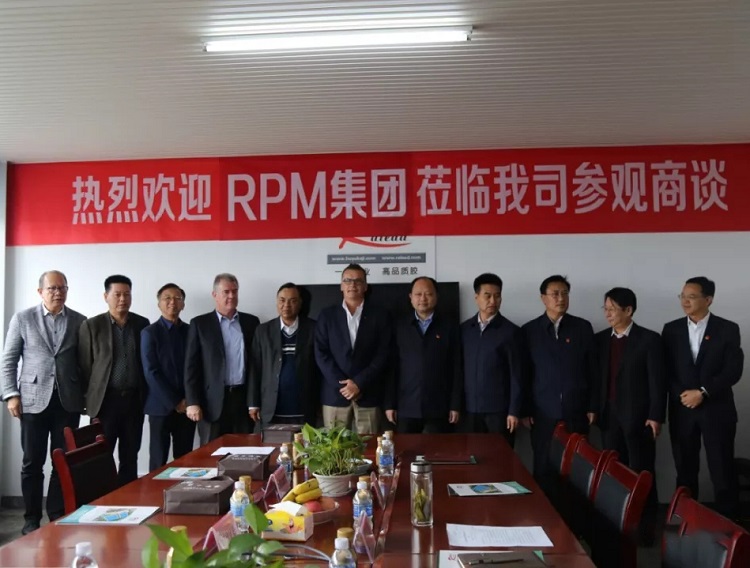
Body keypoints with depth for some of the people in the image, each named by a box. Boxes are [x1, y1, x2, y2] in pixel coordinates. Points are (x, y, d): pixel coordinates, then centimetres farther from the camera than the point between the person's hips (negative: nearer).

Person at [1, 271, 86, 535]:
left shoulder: (79, 321, 5)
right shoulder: (23, 318, 4)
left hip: (68, 401, 1)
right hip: (34, 399, 0)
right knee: (32, 462, 6)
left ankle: (58, 515, 16)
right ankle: (32, 517, 19)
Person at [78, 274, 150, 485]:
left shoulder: (142, 324, 6)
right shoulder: (91, 325, -1)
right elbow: (84, 365, 0)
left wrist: (145, 395, 7)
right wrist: (89, 398, 0)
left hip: (134, 399, 3)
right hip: (105, 400, -2)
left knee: (130, 458, 10)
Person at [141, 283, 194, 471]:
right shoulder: (150, 332, -3)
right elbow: (151, 372, -10)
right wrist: (175, 402, -12)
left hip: (187, 406, 3)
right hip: (161, 406, -3)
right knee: (159, 460, 4)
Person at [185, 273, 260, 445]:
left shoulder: (251, 322, 9)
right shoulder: (200, 323, 3)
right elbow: (191, 365, 0)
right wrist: (192, 402, -7)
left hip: (245, 398, 2)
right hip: (213, 401, -2)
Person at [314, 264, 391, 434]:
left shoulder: (380, 315, 5)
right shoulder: (327, 315, 8)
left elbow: (383, 354, -2)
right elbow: (321, 353, 1)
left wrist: (359, 383, -11)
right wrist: (342, 384, -9)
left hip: (368, 395, 0)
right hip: (334, 393, 1)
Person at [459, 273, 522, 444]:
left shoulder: (510, 331, -3)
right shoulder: (464, 329, 7)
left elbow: (516, 375, -5)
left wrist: (514, 411, -8)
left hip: (499, 409, -3)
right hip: (470, 408, 3)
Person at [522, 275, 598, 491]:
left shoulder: (583, 328, 5)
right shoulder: (529, 330, 3)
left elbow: (592, 370, 6)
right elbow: (523, 373, 3)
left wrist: (592, 407, 2)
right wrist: (524, 410, 0)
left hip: (576, 412, 1)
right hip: (543, 412, 0)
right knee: (544, 467, 4)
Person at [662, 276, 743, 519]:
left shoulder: (728, 329, -1)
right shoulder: (671, 329, 6)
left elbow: (733, 370, -8)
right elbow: (666, 370, 5)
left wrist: (703, 392, -15)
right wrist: (682, 395, -10)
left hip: (716, 409, -2)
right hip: (681, 409, 2)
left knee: (722, 470, 1)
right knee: (685, 470, 8)